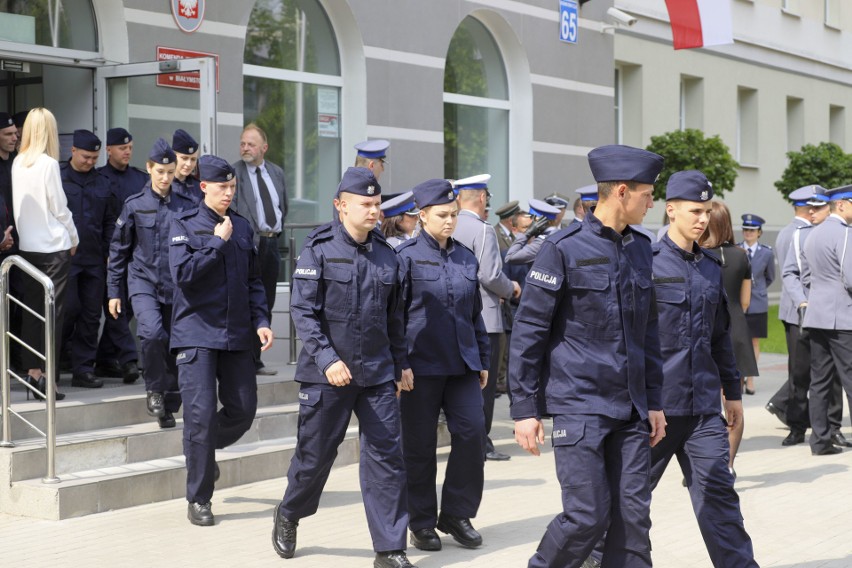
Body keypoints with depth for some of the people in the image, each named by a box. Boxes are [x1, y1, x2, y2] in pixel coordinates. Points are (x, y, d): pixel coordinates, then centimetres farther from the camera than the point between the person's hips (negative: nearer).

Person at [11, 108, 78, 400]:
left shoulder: (17, 163, 3)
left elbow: (17, 204, 8)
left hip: (27, 247, 6)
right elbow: (59, 208, -8)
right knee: (53, 313, -2)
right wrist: (74, 239, 6)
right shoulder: (48, 164, -12)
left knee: (32, 311, 11)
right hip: (54, 247, -6)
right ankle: (46, 377, -3)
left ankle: (32, 371, 14)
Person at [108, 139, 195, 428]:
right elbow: (118, 250, 6)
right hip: (143, 282, -2)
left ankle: (168, 407, 19)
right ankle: (154, 391, -4)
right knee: (152, 333, -25)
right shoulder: (134, 205, 1)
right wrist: (114, 292, 5)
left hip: (177, 286, 2)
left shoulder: (186, 206, 3)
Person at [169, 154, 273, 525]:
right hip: (197, 332, -5)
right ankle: (199, 500, 3)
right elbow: (182, 273, -15)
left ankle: (202, 449, 35)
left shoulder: (241, 227, 12)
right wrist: (218, 243, -12)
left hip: (236, 334, 5)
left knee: (243, 410, 5)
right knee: (201, 414, -8)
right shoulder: (184, 225, -2)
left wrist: (260, 321, 4)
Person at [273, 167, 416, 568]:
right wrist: (327, 359, -20)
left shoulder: (386, 255, 8)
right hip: (327, 375, -4)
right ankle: (287, 517, 37)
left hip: (378, 373, 4)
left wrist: (401, 363, 16)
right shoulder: (319, 250, -7)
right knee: (315, 453, 8)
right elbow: (302, 311, -12)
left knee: (386, 455, -2)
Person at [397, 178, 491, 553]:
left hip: (462, 364, 4)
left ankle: (457, 514, 13)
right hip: (421, 364, -4)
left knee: (472, 433, -3)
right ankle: (422, 523, 16)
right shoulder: (407, 256, -4)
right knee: (419, 446, 3)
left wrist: (483, 359, 16)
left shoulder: (466, 258, 10)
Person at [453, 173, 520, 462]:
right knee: (483, 382, -1)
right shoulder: (483, 230, -14)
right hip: (483, 318, -7)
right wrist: (510, 289, 1)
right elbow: (491, 275, -20)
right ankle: (480, 444, 1)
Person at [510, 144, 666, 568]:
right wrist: (524, 409, -9)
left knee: (633, 516, 3)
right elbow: (528, 331, -8)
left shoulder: (640, 249, 10)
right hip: (579, 406, -6)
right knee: (587, 517, -6)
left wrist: (654, 401, 14)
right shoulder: (563, 249, -9)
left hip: (630, 408, 6)